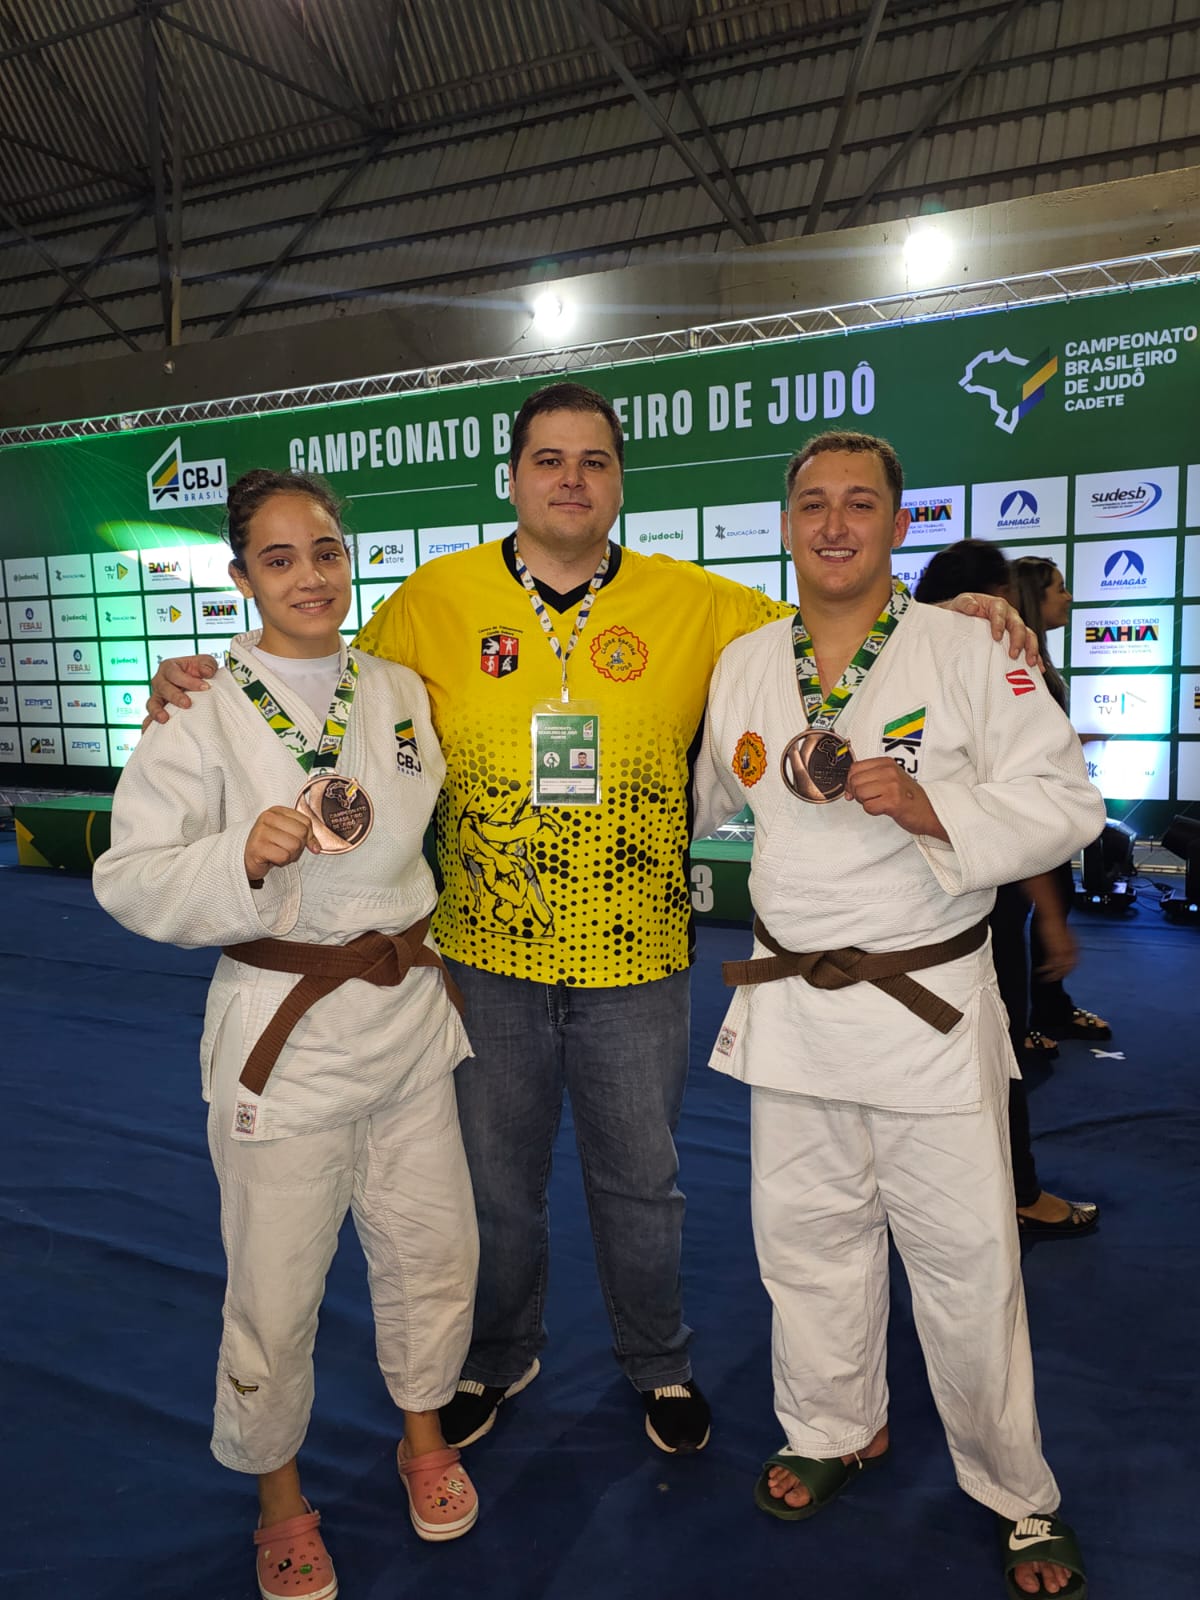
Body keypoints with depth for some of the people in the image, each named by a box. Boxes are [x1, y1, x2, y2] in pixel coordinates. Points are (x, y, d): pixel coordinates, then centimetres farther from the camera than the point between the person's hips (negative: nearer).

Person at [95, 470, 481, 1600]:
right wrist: (244, 857, -27)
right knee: (276, 1284, 8)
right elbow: (130, 879, -12)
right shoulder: (203, 714, -9)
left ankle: (423, 1431, 45)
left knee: (432, 1244, 16)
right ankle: (277, 1489, 38)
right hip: (281, 1027, -4)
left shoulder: (402, 692, 5)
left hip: (407, 1011, 4)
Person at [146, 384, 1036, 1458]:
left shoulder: (692, 603, -2)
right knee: (497, 1180, 19)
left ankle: (660, 1365, 45)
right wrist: (202, 687, -6)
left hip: (637, 962, 0)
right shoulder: (435, 600, -2)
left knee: (641, 1180, 18)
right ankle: (498, 1358, 47)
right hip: (488, 955, 1)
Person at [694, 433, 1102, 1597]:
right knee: (808, 1235, 17)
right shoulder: (741, 664, 5)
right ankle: (837, 1429, 42)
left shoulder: (970, 652, -7)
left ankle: (1020, 1499, 31)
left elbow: (1065, 800, -10)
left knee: (965, 1255, 7)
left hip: (930, 1000, -3)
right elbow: (709, 798, 20)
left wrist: (935, 810, -22)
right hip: (790, 1001, 4)